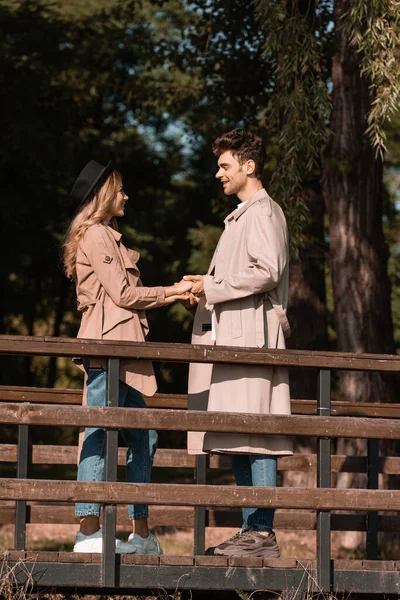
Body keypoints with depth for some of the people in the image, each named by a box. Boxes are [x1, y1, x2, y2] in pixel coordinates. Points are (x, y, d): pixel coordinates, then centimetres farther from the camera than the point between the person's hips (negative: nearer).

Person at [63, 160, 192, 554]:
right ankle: (88, 533, -12)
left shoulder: (106, 236, 24)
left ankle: (141, 534, 11)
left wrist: (173, 294, 15)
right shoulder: (96, 235, -6)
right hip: (107, 344, -10)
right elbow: (122, 294, -11)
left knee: (142, 438, 9)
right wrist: (171, 291, 0)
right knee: (100, 434, -11)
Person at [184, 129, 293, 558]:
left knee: (255, 438, -13)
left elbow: (266, 272, -18)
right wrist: (206, 287, 14)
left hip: (252, 335, -10)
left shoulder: (263, 212, -6)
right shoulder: (241, 216, 25)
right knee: (237, 443, 7)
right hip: (230, 337, 10)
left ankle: (263, 533, -14)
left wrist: (212, 287, -12)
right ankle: (250, 531, 9)